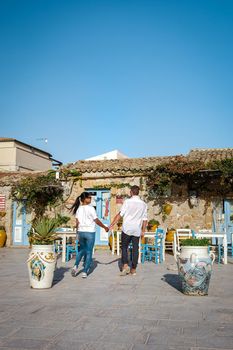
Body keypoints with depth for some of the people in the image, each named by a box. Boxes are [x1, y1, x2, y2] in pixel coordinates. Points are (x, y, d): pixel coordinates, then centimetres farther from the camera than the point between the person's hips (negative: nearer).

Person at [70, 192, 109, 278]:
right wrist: (105, 227, 3)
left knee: (82, 250, 22)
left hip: (81, 232, 5)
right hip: (90, 232, -5)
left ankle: (76, 266, 5)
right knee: (88, 252, 5)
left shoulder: (78, 209, 4)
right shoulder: (90, 208, -11)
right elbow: (96, 220, -9)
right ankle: (85, 272, 5)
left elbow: (77, 222, 5)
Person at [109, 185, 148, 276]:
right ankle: (133, 269, 11)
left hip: (127, 229, -3)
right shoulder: (143, 204, 6)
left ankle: (125, 265, -7)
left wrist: (112, 225, -7)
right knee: (135, 249, 7)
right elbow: (145, 219, 8)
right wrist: (143, 231, 16)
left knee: (124, 247, 8)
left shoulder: (127, 201, -6)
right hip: (137, 230, 3)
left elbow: (120, 214, -10)